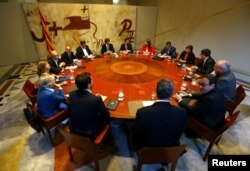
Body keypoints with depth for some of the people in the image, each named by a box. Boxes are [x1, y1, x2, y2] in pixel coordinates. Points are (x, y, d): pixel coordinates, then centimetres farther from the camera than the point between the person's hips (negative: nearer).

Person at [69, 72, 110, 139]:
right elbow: (106, 115, -15)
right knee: (107, 119, 17)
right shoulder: (96, 99, -32)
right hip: (89, 132, -6)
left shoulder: (72, 94, -13)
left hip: (73, 129, 6)